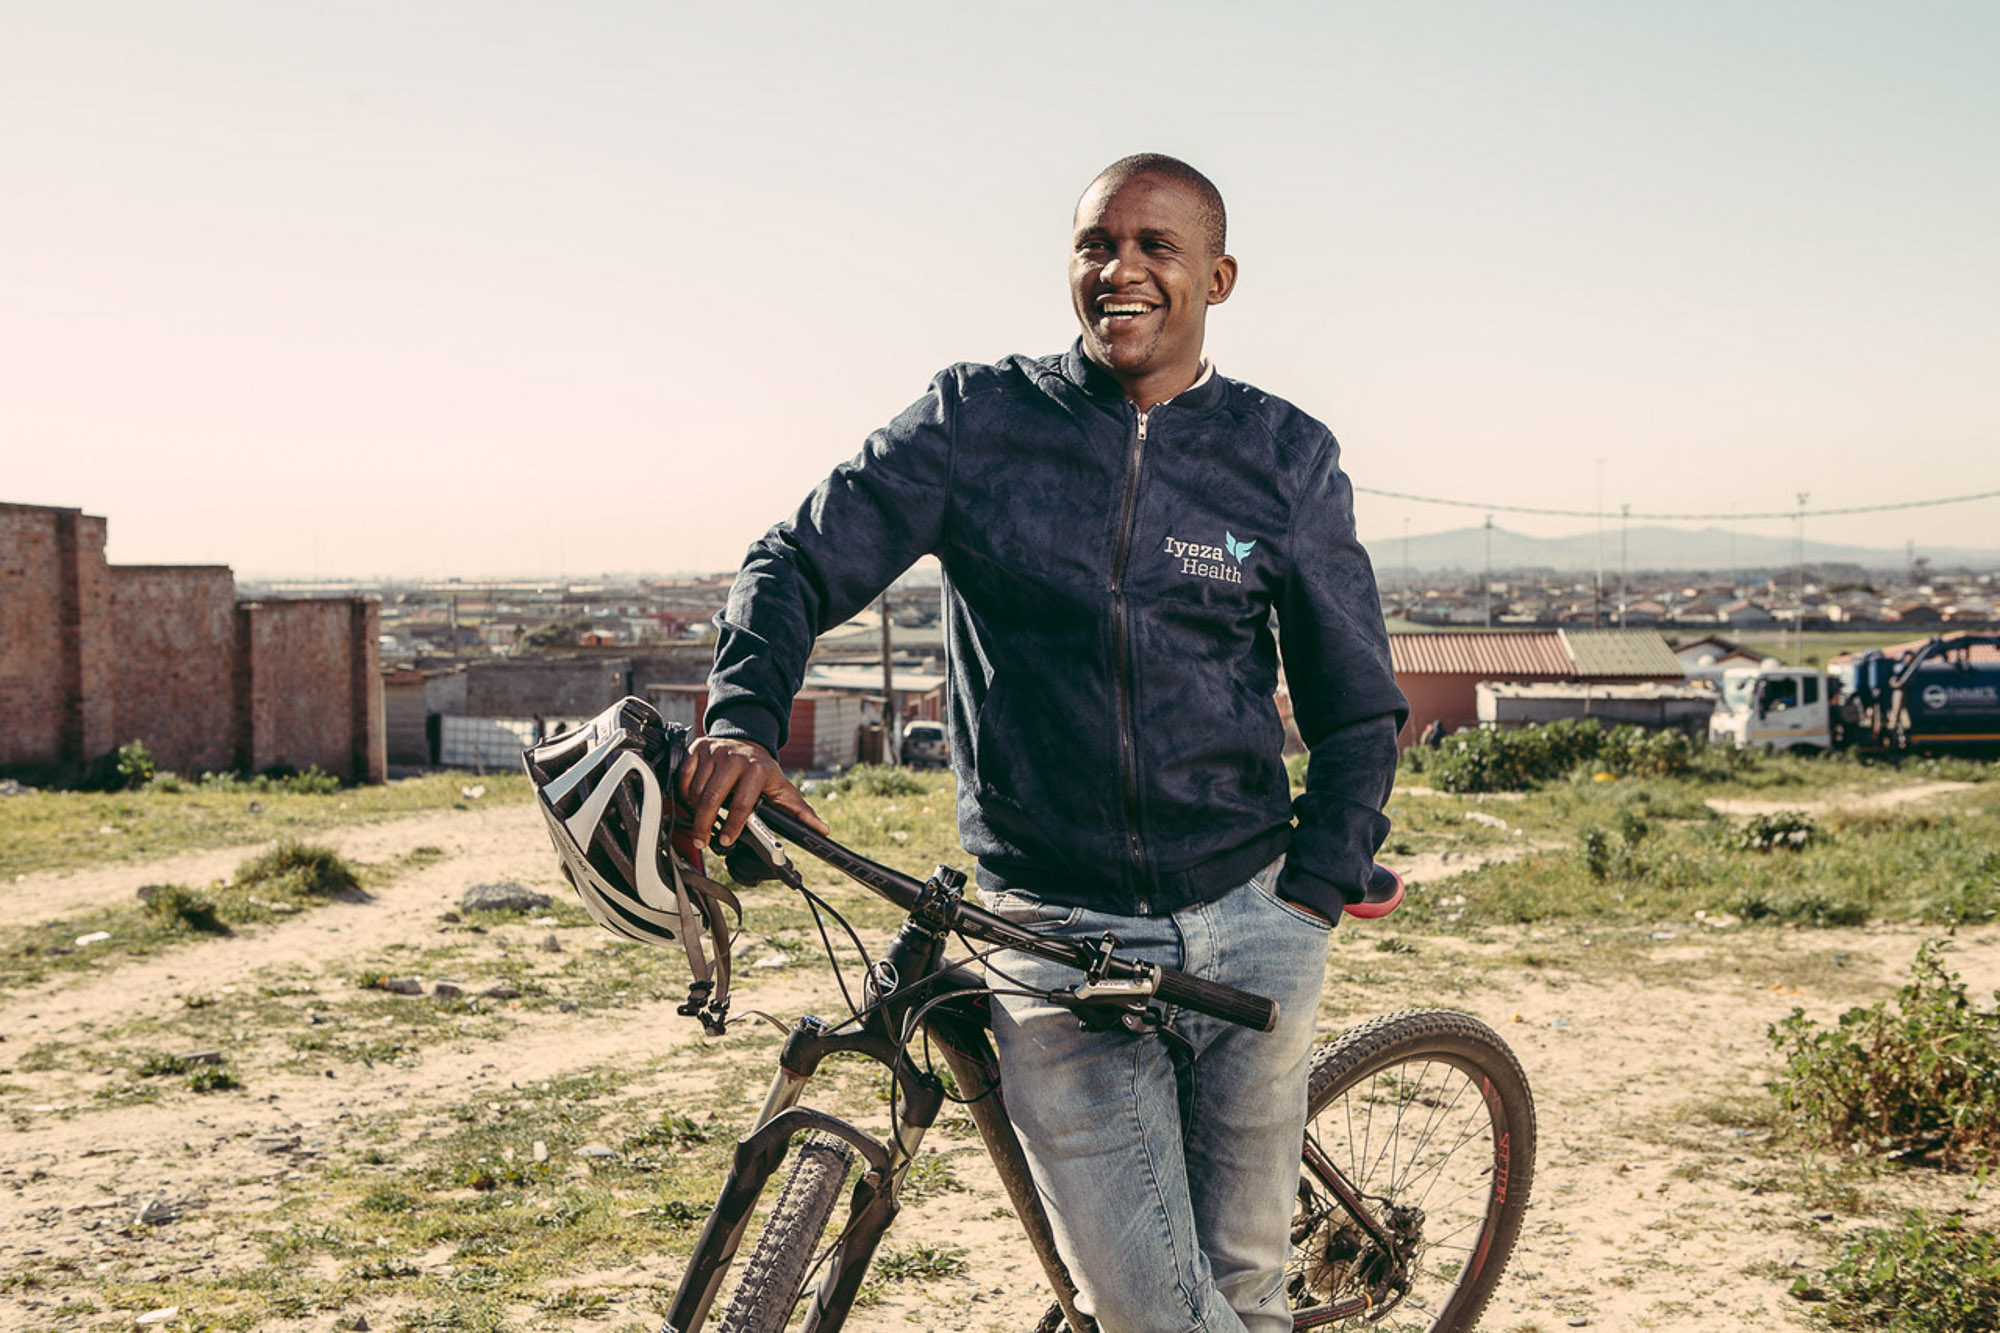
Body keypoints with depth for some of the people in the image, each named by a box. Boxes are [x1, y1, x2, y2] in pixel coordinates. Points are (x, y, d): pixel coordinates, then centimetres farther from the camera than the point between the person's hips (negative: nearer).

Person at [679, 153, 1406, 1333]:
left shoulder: (1287, 459, 3)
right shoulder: (979, 419, 0)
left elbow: (1359, 712, 8)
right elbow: (801, 563, 2)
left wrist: (1311, 903, -4)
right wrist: (743, 722, -18)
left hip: (1247, 930, 2)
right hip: (1055, 944, -1)